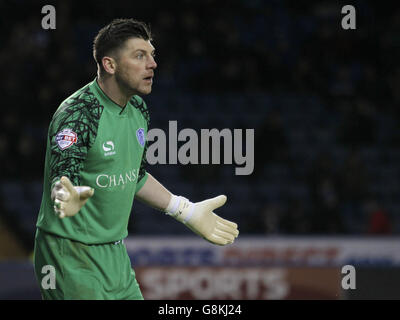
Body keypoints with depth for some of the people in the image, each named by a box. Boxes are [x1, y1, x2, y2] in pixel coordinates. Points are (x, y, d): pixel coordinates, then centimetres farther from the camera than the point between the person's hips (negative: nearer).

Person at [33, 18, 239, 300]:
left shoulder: (138, 109, 7)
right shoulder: (77, 114, -19)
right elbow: (62, 177, -29)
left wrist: (185, 211, 22)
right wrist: (69, 197, -51)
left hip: (116, 254, 8)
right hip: (72, 255, -8)